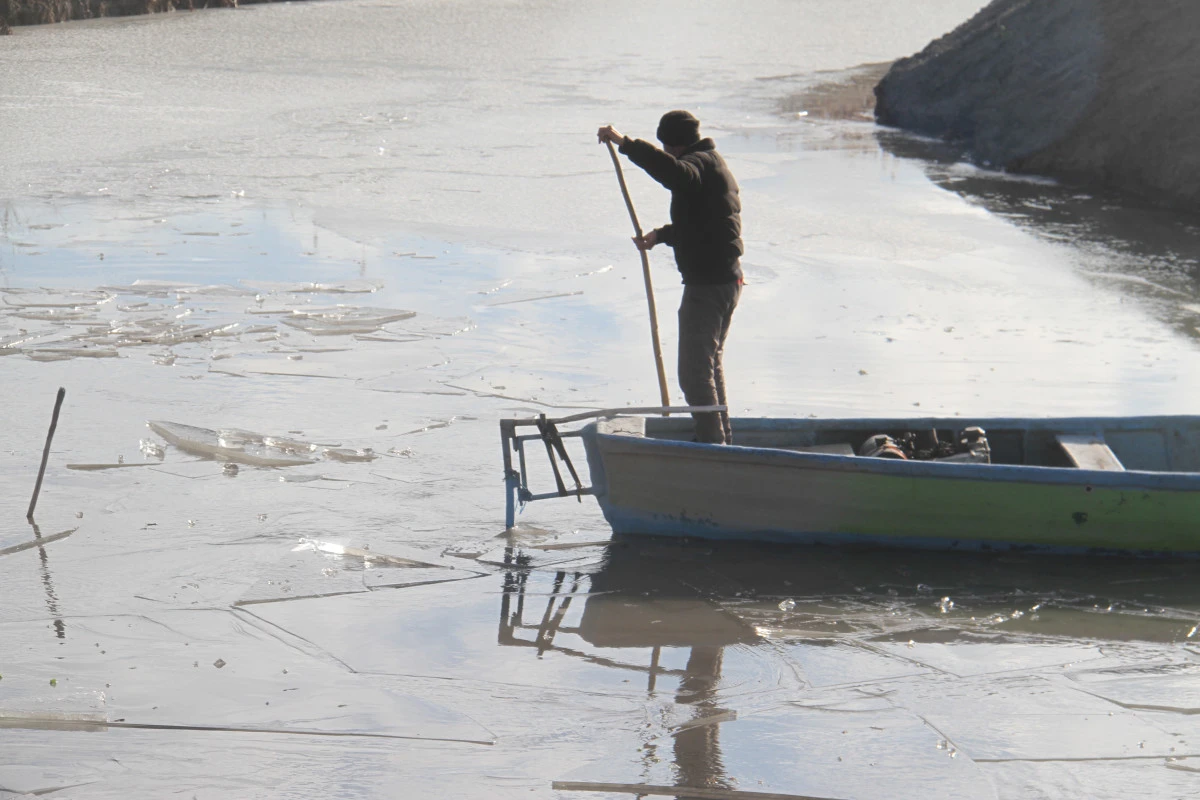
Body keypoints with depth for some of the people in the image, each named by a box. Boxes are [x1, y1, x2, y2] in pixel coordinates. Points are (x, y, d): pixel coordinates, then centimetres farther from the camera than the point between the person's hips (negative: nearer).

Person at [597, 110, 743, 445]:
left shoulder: (700, 163, -14)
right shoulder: (712, 164, 20)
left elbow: (672, 171, -39)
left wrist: (625, 144, -40)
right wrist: (660, 235, 16)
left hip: (706, 284, -11)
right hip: (727, 279, 11)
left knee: (695, 372, -9)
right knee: (711, 362, 24)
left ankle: (713, 444, -8)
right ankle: (722, 437, 34)